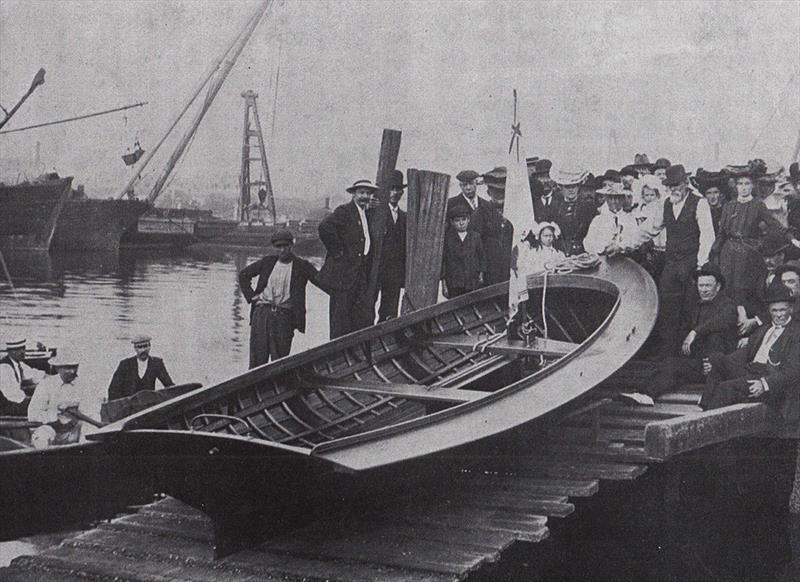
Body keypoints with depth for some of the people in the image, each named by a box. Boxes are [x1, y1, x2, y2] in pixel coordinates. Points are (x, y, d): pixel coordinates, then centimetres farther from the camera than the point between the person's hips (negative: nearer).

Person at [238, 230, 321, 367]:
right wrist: (250, 295, 11)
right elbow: (243, 275, 22)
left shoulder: (302, 266, 7)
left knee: (279, 360, -5)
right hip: (261, 312, 2)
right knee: (257, 358, 0)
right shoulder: (268, 262, 14)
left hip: (284, 315, -2)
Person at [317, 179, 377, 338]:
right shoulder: (344, 211, -8)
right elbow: (324, 227, -24)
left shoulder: (366, 215, 17)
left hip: (361, 276, 8)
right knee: (340, 319, -3)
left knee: (366, 317, 1)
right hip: (343, 274, -8)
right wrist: (337, 251, -18)